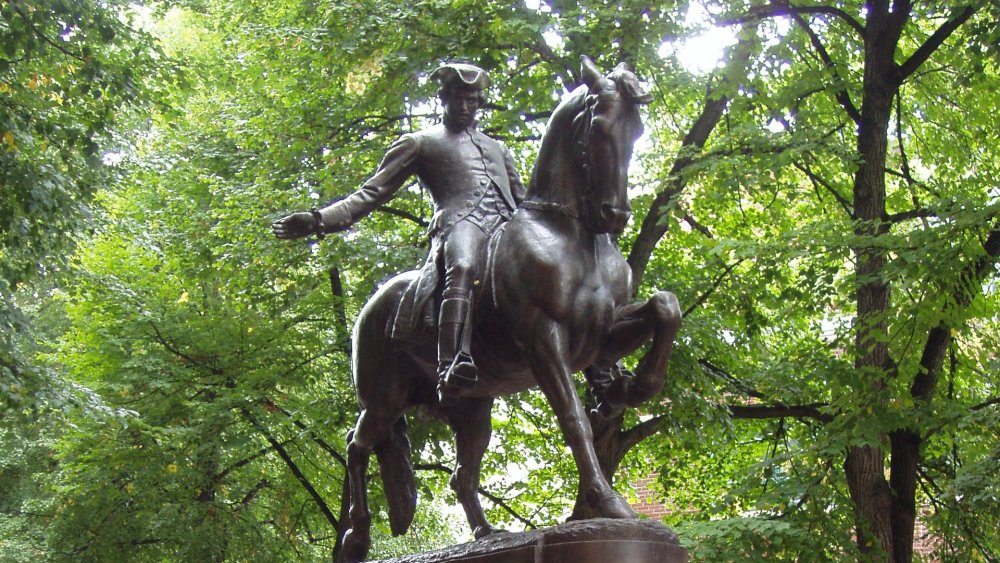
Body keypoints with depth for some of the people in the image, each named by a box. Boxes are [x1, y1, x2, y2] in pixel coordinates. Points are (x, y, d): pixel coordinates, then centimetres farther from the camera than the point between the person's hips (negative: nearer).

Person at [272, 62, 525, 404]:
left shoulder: (496, 148, 38)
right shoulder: (420, 143, 24)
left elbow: (523, 201, 39)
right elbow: (372, 193, 16)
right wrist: (319, 221, 3)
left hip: (508, 225, 5)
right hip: (459, 221, -5)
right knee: (462, 268, -41)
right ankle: (450, 367, -58)